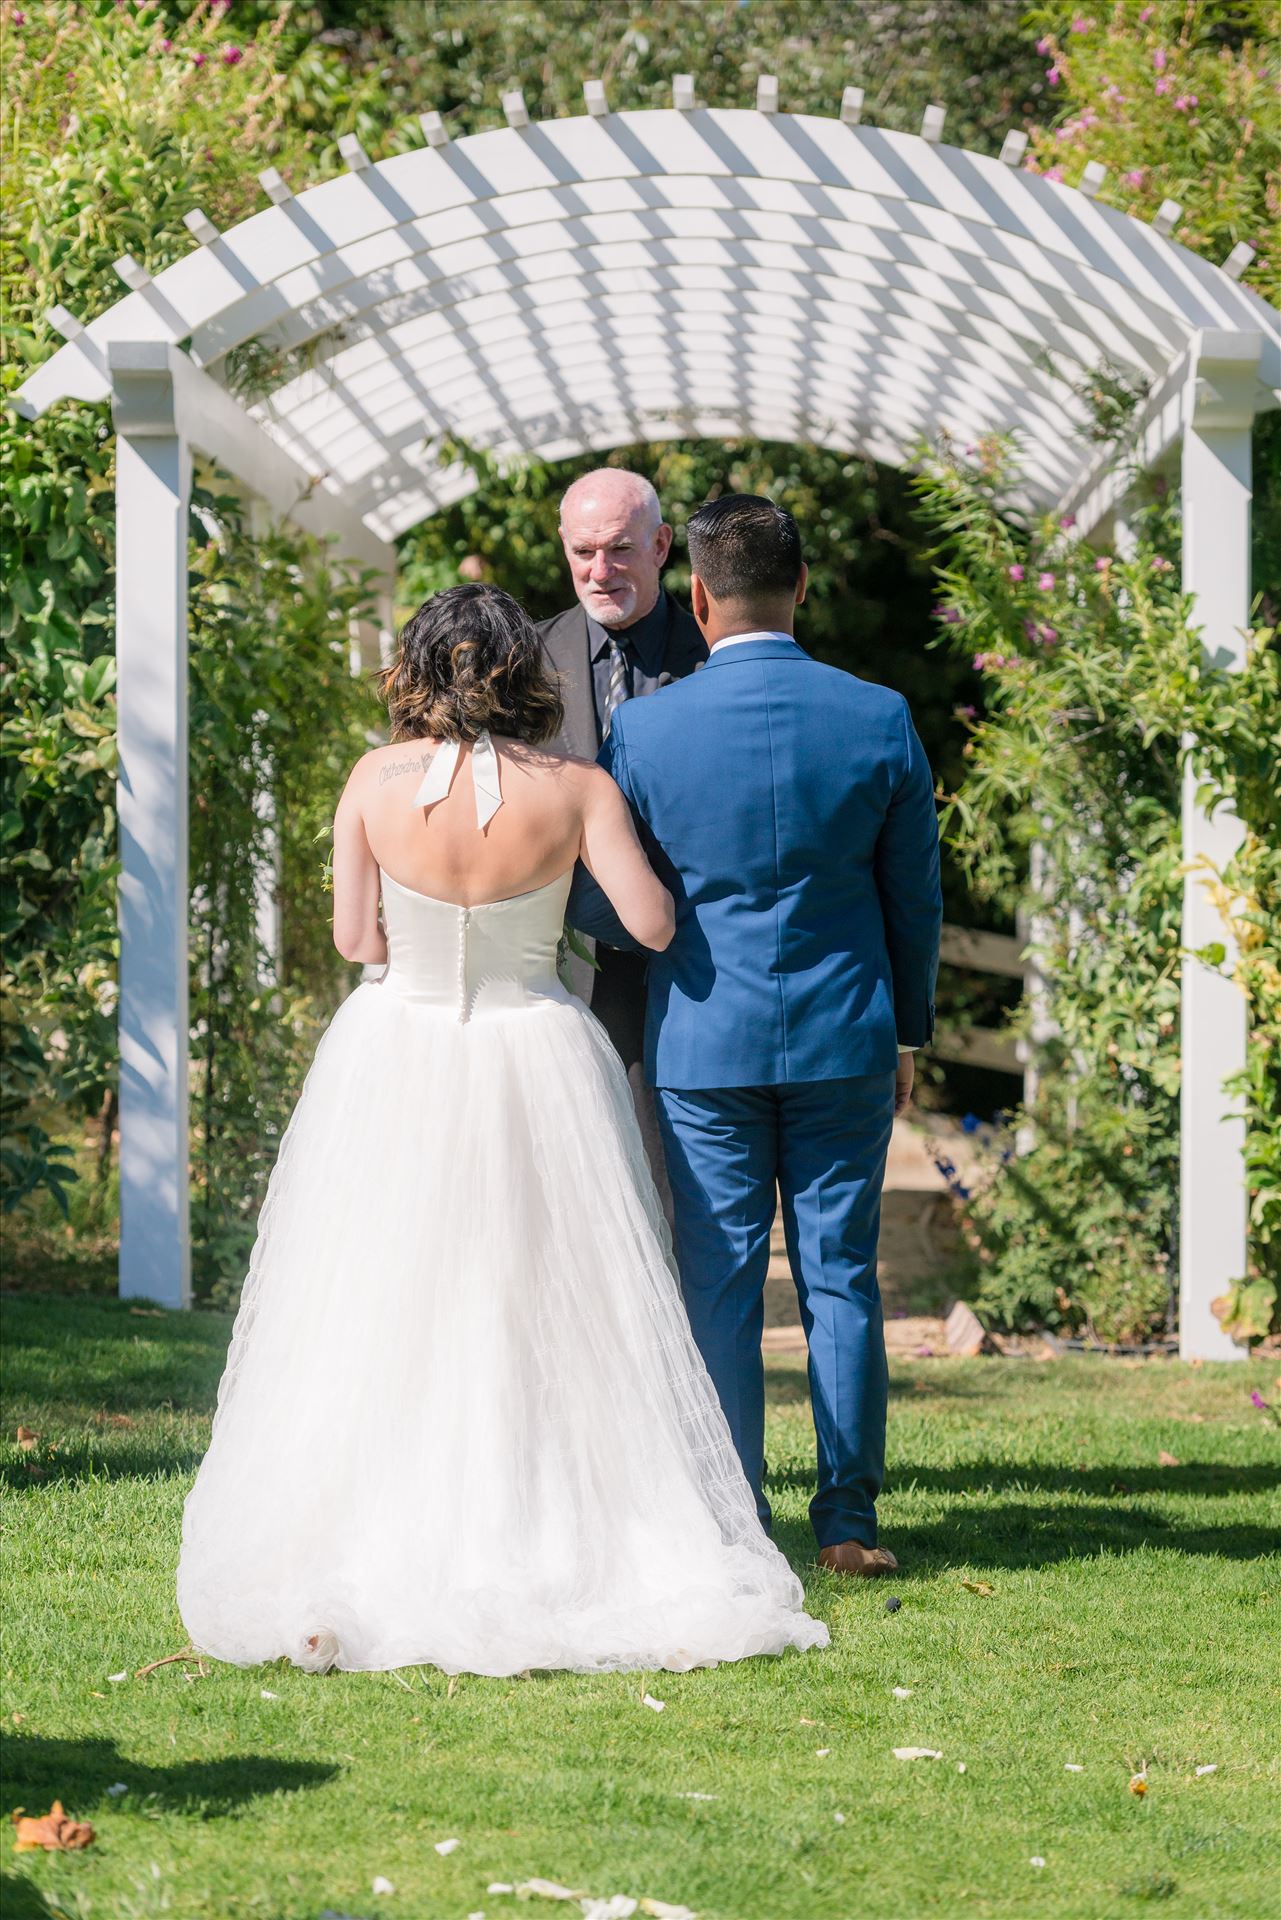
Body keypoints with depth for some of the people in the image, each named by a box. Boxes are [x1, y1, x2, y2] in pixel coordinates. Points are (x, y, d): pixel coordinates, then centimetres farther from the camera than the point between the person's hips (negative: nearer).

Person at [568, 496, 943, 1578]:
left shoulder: (645, 732, -10)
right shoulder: (881, 720, -5)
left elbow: (604, 910, -2)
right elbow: (916, 898, 4)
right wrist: (908, 1030, 17)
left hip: (704, 1043, -1)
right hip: (846, 1041, 1)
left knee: (722, 1286, 5)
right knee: (841, 1279, 7)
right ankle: (848, 1522, 8)